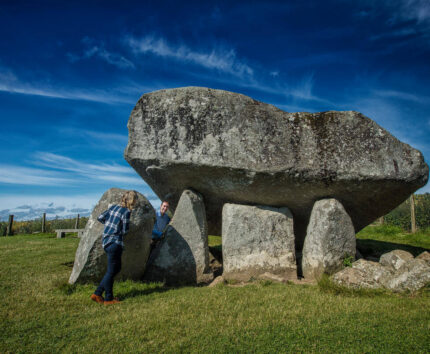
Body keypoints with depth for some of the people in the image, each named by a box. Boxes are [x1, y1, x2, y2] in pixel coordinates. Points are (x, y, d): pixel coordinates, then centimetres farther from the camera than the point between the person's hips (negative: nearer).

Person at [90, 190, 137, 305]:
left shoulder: (113, 207, 9)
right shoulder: (127, 212, -14)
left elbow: (100, 217, 15)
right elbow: (124, 231, -11)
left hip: (106, 241, 9)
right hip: (115, 243, -9)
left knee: (116, 268, 18)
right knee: (111, 271, 3)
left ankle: (97, 294, 22)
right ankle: (108, 298, 16)